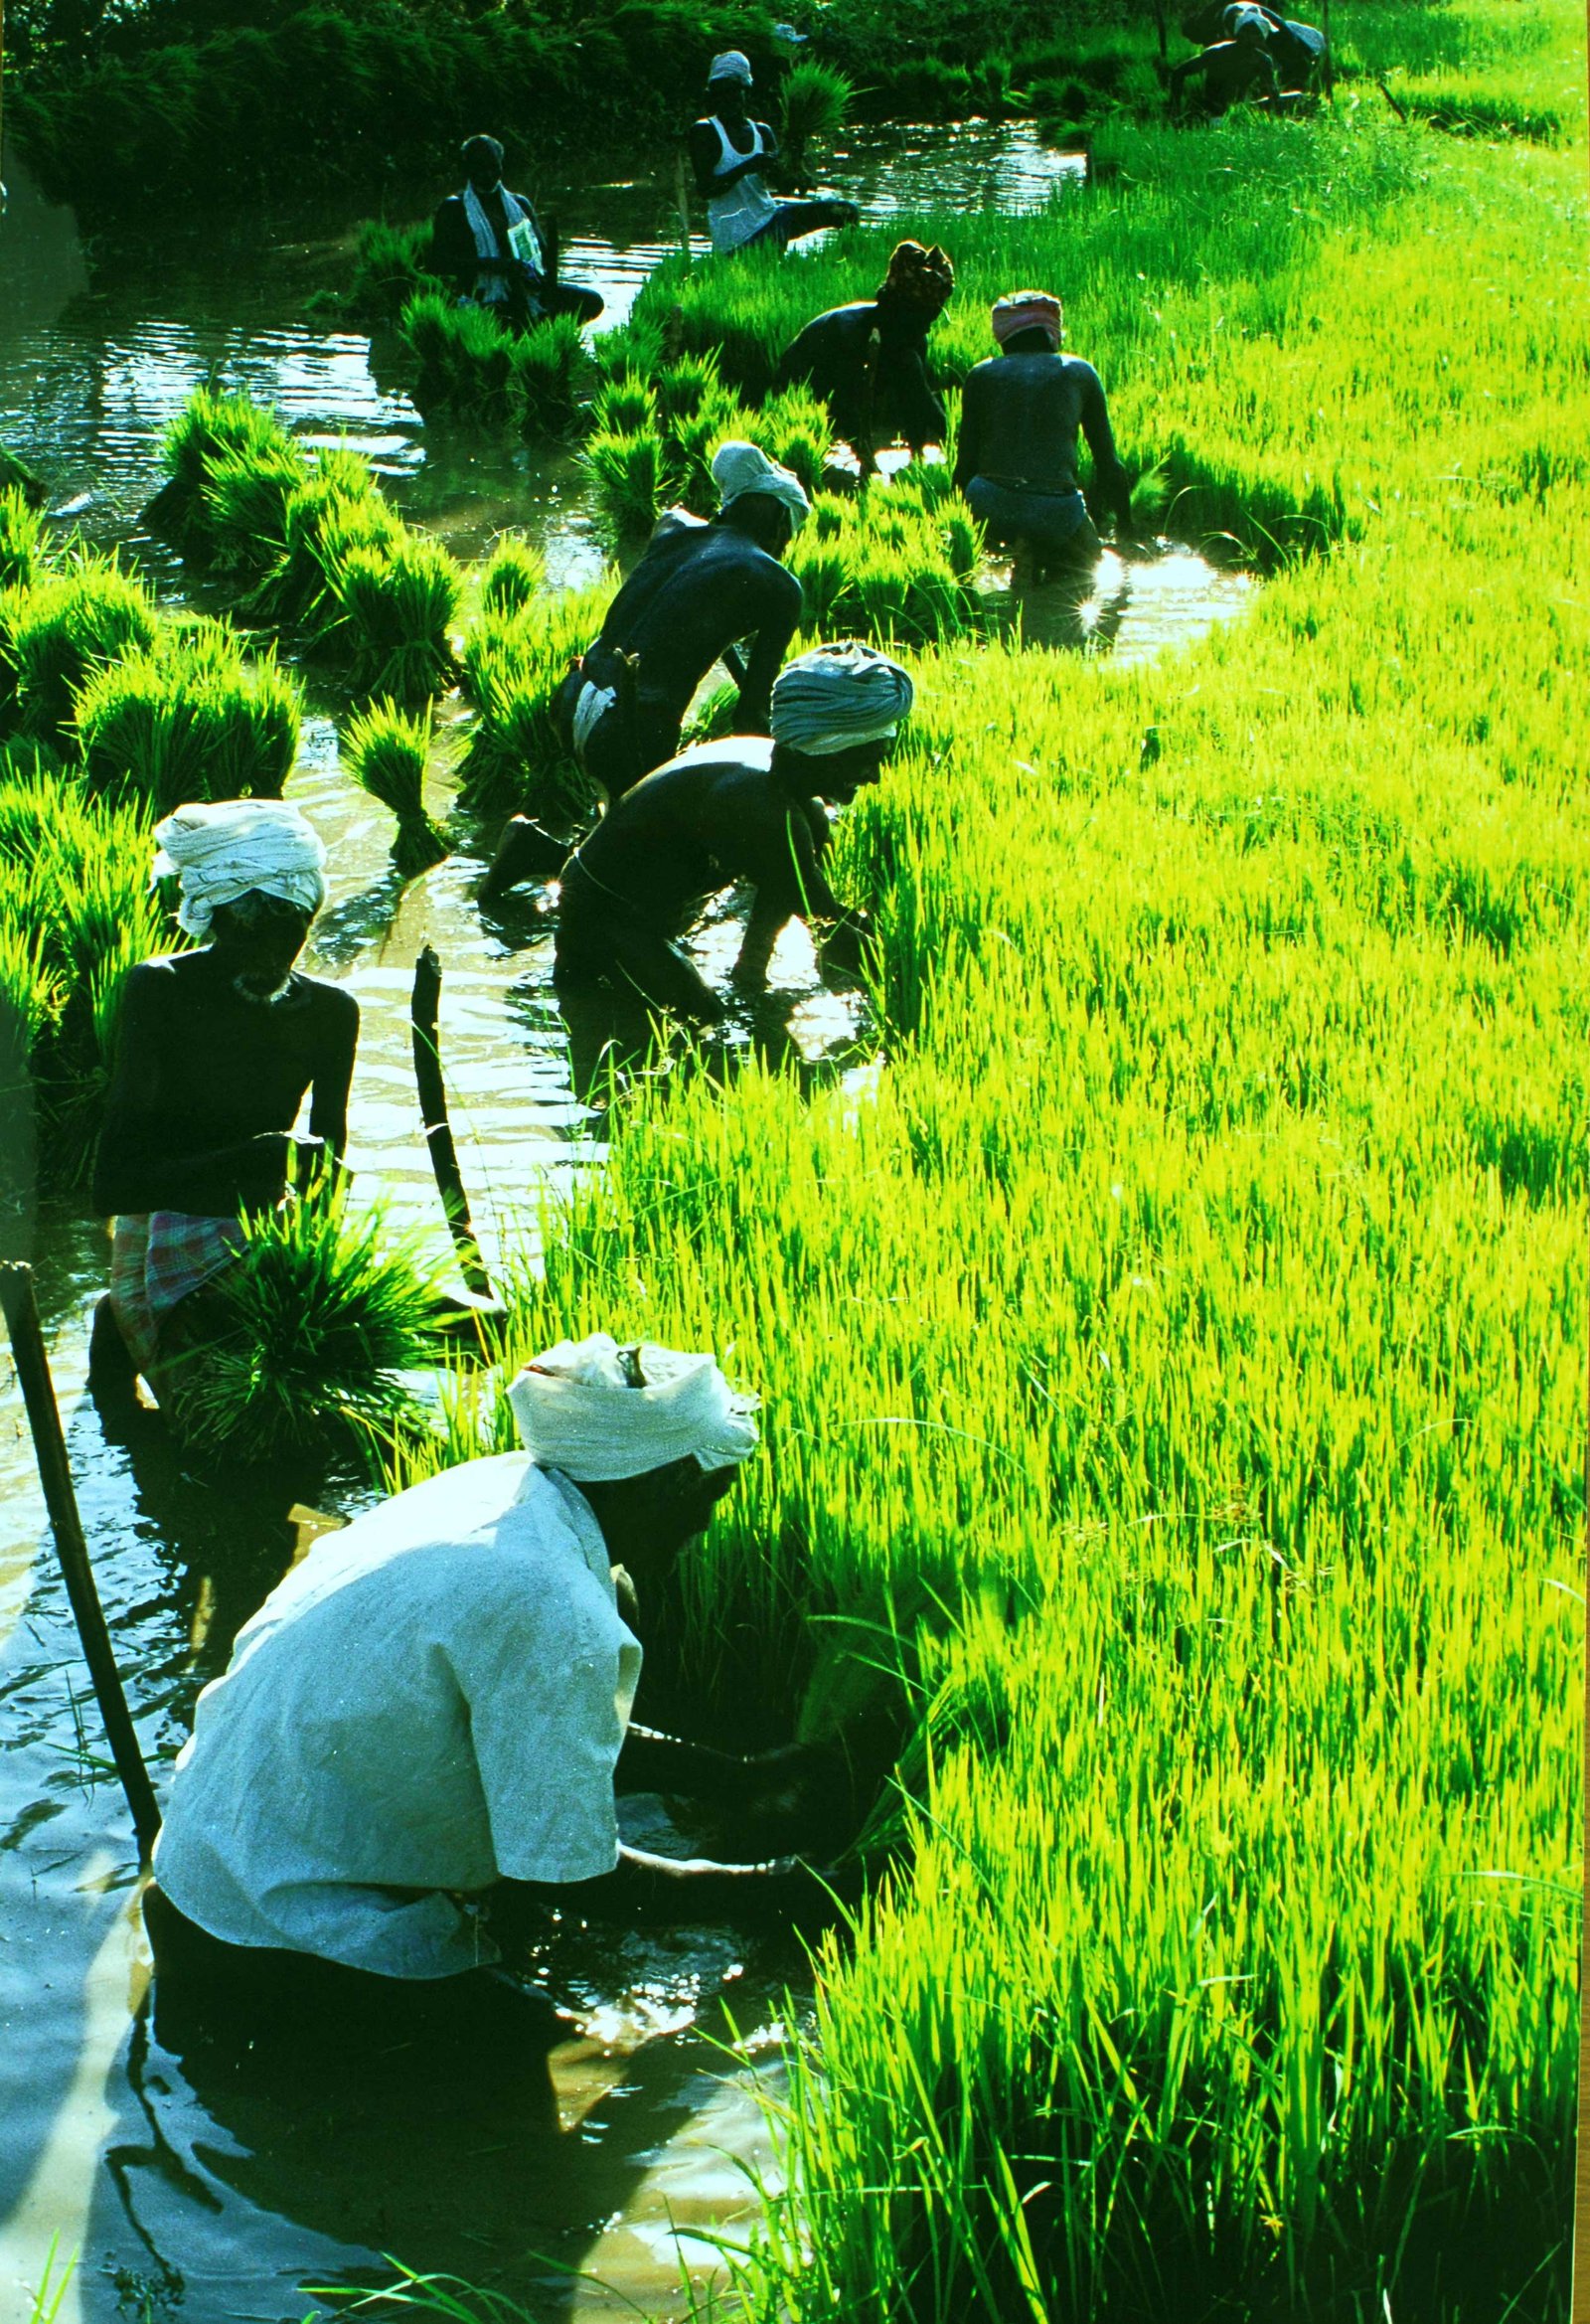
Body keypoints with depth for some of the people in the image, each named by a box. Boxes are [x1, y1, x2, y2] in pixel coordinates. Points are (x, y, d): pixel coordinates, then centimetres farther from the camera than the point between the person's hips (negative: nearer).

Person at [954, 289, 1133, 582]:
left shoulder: (982, 374, 14)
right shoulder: (1080, 372, 15)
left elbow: (966, 461, 13)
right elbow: (1108, 462, 15)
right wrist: (1125, 527, 26)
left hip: (990, 506, 1)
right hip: (1058, 512, -1)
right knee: (1087, 566, 29)